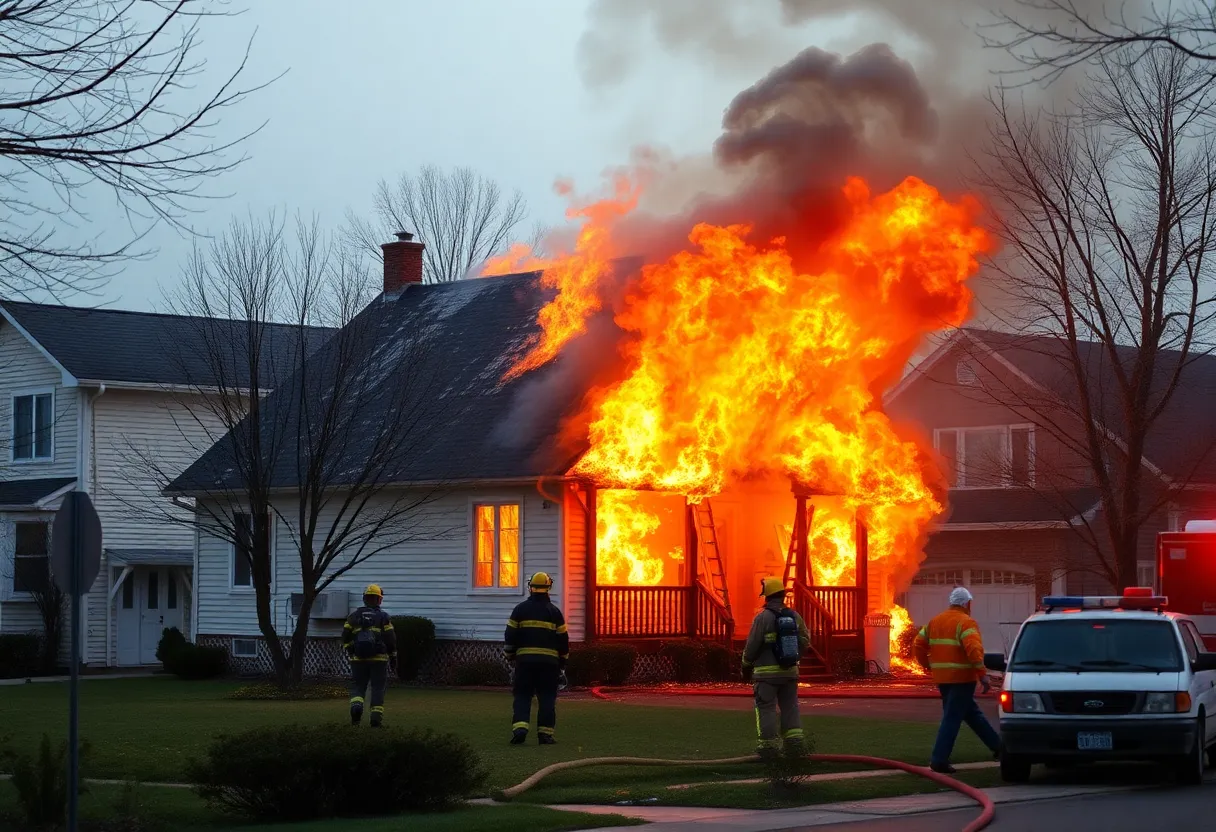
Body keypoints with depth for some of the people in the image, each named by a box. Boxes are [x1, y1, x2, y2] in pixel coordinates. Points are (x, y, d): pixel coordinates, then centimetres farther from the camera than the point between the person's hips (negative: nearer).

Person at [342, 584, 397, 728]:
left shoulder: (354, 616, 7)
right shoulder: (383, 617, 0)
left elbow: (346, 636, 4)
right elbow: (390, 639, -2)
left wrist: (350, 651, 17)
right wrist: (393, 659, 6)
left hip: (358, 658, 2)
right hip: (379, 659, -2)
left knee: (358, 685, 8)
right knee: (378, 688, 5)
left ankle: (356, 706, -20)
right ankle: (376, 717, 0)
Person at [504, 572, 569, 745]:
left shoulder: (520, 609, 2)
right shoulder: (554, 612, 2)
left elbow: (510, 635, 3)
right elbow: (563, 639, 5)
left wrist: (511, 657, 15)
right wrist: (562, 662, 16)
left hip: (525, 659, 0)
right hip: (549, 662, 0)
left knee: (522, 696, 5)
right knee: (547, 698, 6)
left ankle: (519, 728, -12)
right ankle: (545, 734, 3)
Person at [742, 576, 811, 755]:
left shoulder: (763, 617, -11)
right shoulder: (794, 616, 4)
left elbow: (752, 645, -9)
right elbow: (805, 641, 8)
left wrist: (746, 666, 5)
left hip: (767, 672, -5)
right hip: (789, 671, 5)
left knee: (766, 708, 0)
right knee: (790, 707, 11)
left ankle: (769, 746, -2)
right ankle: (794, 743, 5)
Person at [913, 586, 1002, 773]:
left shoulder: (935, 621, 12)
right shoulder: (966, 622, -11)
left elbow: (918, 645, 12)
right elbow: (973, 649, -24)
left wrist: (930, 666, 19)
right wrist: (982, 674, -23)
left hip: (942, 678, 8)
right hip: (961, 678, -8)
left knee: (972, 713, 18)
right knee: (952, 718, -6)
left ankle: (997, 745, 28)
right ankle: (939, 760, -8)